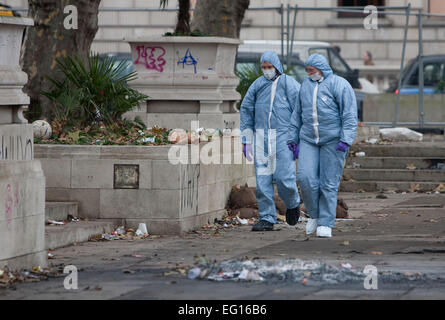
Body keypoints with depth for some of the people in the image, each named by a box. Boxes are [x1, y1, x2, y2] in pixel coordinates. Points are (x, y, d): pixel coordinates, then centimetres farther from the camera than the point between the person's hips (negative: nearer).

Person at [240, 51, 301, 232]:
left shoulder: (290, 85, -1)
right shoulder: (257, 85, 10)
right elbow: (246, 110, 16)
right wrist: (246, 140, 12)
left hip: (283, 137, -4)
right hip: (261, 138, 4)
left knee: (284, 178, -9)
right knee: (262, 179, -1)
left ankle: (293, 204, 22)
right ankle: (267, 218, 5)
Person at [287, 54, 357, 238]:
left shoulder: (339, 85, -4)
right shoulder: (305, 86, 14)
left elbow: (350, 115, -9)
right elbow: (298, 114, 22)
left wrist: (346, 139, -17)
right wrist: (293, 138, 19)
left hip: (332, 140, -5)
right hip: (308, 140, 5)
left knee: (329, 183, -2)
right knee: (305, 178, -10)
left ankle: (326, 224, 4)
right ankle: (314, 215, 9)